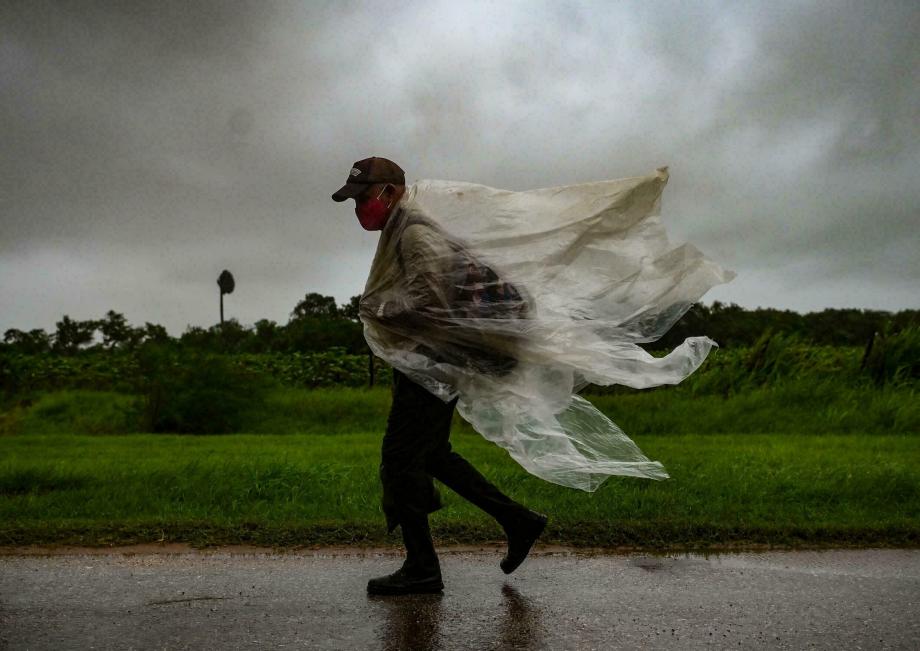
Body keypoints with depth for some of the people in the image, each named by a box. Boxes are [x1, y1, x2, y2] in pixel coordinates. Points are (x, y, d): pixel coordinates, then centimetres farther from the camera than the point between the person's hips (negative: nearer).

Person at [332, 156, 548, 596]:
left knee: (400, 458, -6)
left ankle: (421, 569, 2)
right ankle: (518, 521, 22)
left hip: (432, 365, -11)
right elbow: (469, 269, 26)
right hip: (423, 362, 11)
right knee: (432, 455, 17)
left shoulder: (415, 236, -17)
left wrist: (376, 310, -16)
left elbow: (430, 306, -27)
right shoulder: (405, 234, 15)